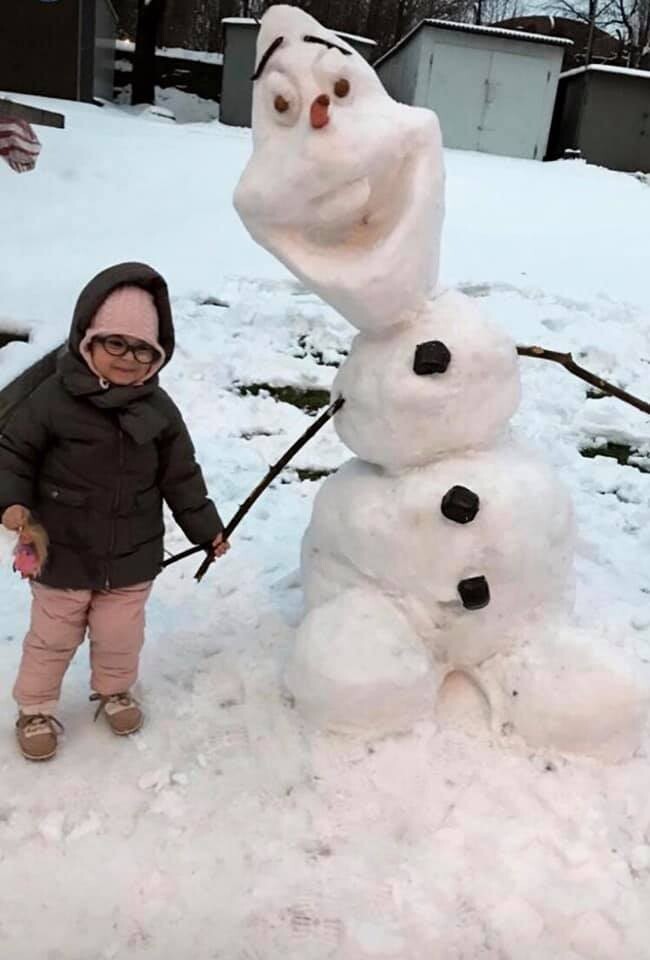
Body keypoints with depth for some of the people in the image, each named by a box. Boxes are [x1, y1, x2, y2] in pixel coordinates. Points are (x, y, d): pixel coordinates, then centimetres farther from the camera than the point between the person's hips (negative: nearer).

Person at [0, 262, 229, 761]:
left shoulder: (160, 410, -6)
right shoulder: (54, 397, -15)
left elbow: (181, 476, 2)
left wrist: (206, 526, 5)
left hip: (132, 556, 2)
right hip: (62, 553, -2)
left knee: (120, 636, 18)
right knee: (52, 638, 15)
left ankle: (114, 690, 46)